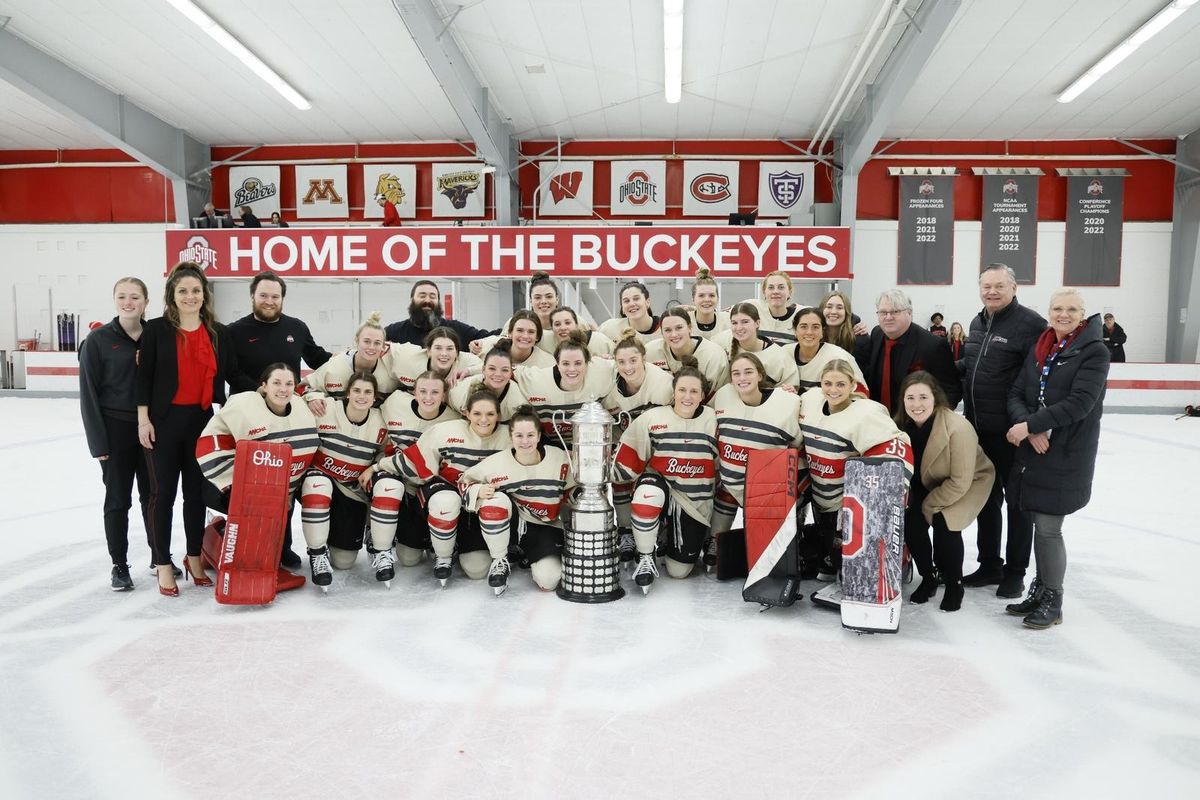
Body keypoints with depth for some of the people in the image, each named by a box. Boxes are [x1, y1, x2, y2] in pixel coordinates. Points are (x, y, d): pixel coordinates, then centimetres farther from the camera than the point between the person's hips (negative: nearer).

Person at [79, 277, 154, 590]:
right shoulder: (98, 340, -6)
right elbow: (89, 394, -6)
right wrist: (98, 441, -9)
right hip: (116, 429, -2)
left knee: (153, 495, 11)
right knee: (118, 499, 7)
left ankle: (159, 556, 27)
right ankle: (119, 566, 20)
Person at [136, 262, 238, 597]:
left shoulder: (218, 332, 6)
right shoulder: (156, 329, -3)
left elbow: (232, 374, 11)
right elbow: (144, 377, -3)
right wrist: (144, 419, -7)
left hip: (203, 421, 3)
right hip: (165, 421, -3)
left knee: (197, 491, 11)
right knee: (163, 493, 5)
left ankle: (194, 557, 26)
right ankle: (163, 565, 16)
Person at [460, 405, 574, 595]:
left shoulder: (560, 459, -11)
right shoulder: (496, 463, -14)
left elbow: (573, 494, 4)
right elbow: (466, 481, -1)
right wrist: (478, 491, -22)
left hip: (547, 528, 0)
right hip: (512, 522, 0)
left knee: (548, 580, -22)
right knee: (496, 500, -33)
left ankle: (530, 557, 17)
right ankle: (500, 562, -9)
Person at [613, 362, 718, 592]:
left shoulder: (712, 420, -5)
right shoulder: (653, 418, -11)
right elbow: (627, 459, -4)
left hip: (696, 500, 2)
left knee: (679, 570, 5)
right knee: (646, 498, -40)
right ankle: (645, 559, -13)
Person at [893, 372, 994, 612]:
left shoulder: (958, 429, -34)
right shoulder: (901, 424, -16)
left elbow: (960, 482, -28)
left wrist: (928, 505, -20)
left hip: (970, 483, -5)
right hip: (929, 482, 5)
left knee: (944, 523, -25)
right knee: (911, 520, -16)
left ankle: (954, 584, 0)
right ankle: (928, 577, 9)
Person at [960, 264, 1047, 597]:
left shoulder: (1030, 323, -14)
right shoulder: (977, 322, 11)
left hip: (1013, 432, -7)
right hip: (979, 429, 8)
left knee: (1017, 501, 8)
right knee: (986, 499, 17)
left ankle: (1015, 572, 22)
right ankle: (989, 565, 31)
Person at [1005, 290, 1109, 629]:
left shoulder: (1094, 352, -7)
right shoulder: (1039, 349, 11)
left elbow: (1079, 404, -18)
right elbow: (1016, 393, 4)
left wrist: (1029, 425, -17)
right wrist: (1029, 428, -13)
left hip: (1068, 453, -5)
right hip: (1033, 449, 5)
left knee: (1048, 528, -3)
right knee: (1039, 523, 13)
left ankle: (1052, 602, 14)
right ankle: (1040, 591, 28)